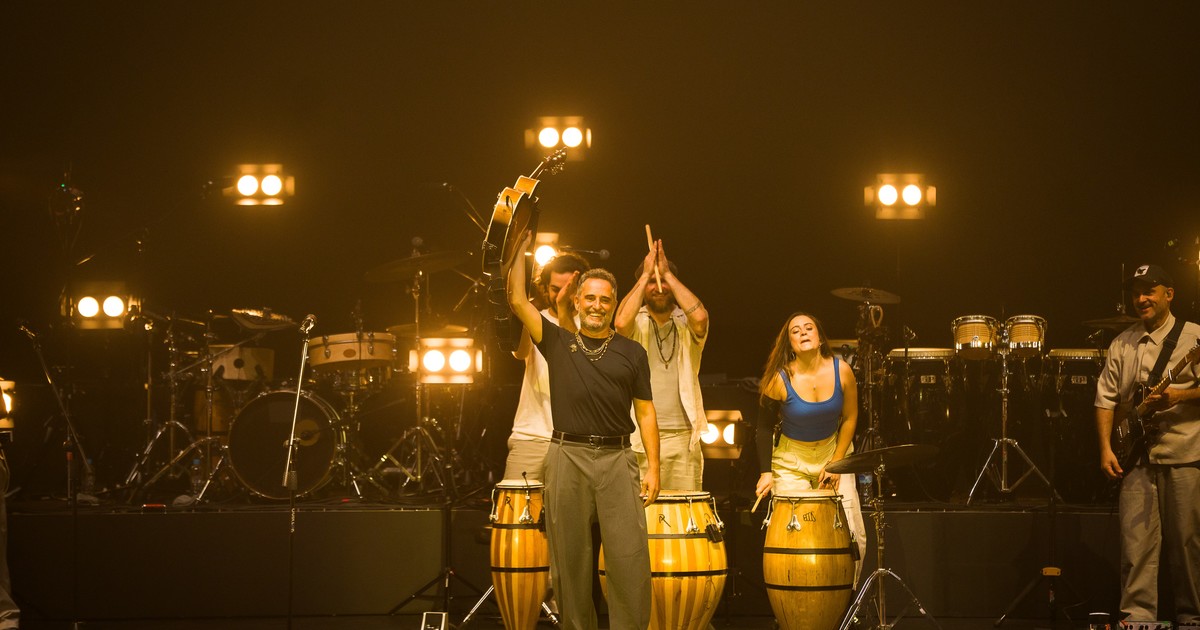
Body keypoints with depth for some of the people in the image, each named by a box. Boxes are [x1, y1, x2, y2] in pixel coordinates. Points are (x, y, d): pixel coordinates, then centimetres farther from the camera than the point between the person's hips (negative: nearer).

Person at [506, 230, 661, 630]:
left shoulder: (631, 353, 11)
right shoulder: (558, 344, 11)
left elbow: (645, 412, 9)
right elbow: (517, 300, 4)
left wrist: (653, 467, 2)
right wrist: (521, 248, 1)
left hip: (616, 459, 0)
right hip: (567, 457, 1)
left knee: (629, 558, -8)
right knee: (570, 558, 2)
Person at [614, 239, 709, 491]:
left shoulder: (686, 324, 10)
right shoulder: (636, 323, 8)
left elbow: (700, 317, -13)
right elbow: (621, 322, -16)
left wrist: (667, 274, -8)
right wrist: (646, 275, -9)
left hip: (682, 437, 1)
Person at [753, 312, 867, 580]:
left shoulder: (841, 371, -12)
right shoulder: (779, 380, -18)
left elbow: (849, 418, 0)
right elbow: (765, 427, -5)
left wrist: (836, 463, -4)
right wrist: (766, 472, -11)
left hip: (833, 452, 2)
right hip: (791, 460, -2)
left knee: (851, 536, -6)